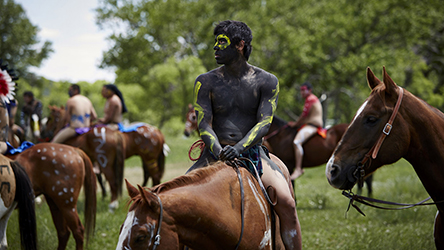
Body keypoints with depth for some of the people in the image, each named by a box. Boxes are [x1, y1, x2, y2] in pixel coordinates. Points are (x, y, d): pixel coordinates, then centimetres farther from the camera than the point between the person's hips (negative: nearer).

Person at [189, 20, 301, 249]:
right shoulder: (206, 82, 2)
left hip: (252, 152, -1)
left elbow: (264, 123, -10)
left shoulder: (267, 81, 1)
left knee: (286, 202, -21)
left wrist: (239, 148, -27)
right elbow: (203, 124, -5)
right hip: (215, 153, 1)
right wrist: (219, 152, -25)